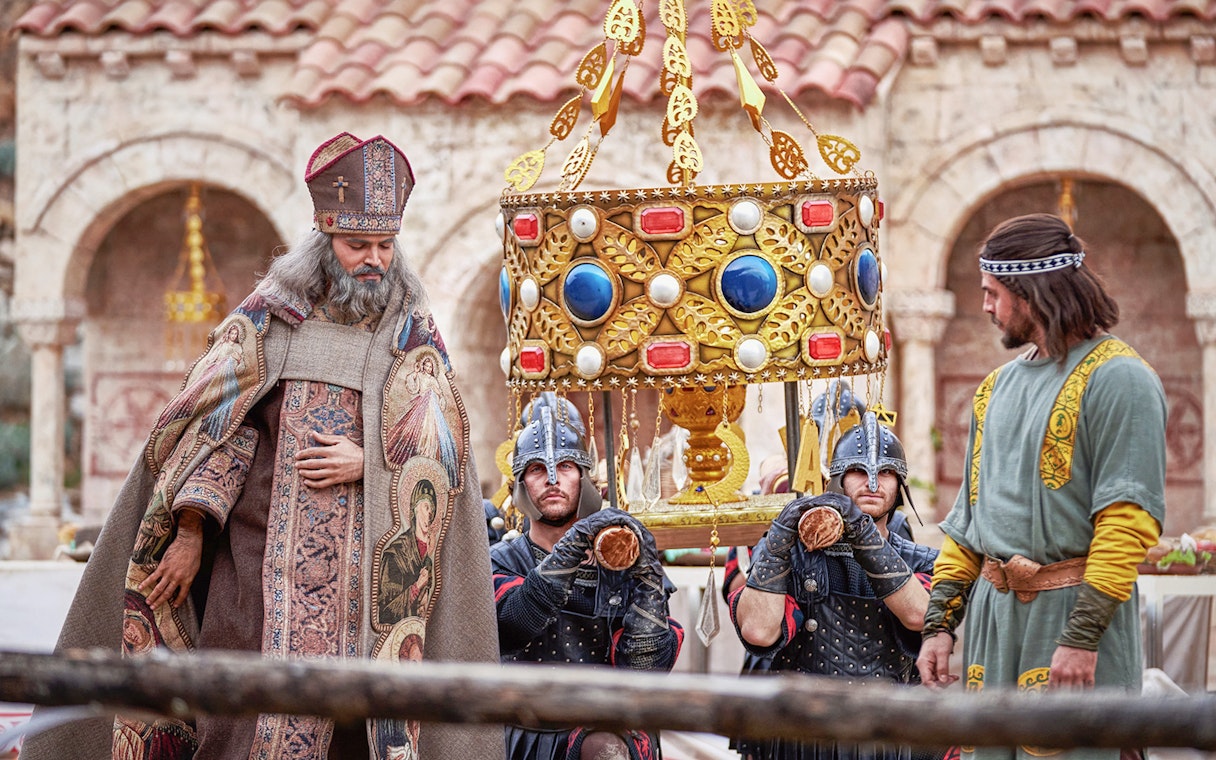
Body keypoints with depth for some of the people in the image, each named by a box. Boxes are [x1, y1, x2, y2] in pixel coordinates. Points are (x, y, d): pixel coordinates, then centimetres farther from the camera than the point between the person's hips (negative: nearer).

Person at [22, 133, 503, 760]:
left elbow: (439, 448, 4)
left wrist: (368, 461, -13)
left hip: (365, 561, 0)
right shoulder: (270, 316, 6)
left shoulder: (412, 333, 7)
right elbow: (215, 422, 2)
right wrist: (190, 532, -5)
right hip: (260, 548, 0)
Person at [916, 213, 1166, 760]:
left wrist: (1081, 636, -21)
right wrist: (938, 623, 12)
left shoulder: (1116, 378, -8)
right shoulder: (998, 387, 18)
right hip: (993, 612, 7)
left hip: (1073, 611, -7)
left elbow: (1130, 520, -16)